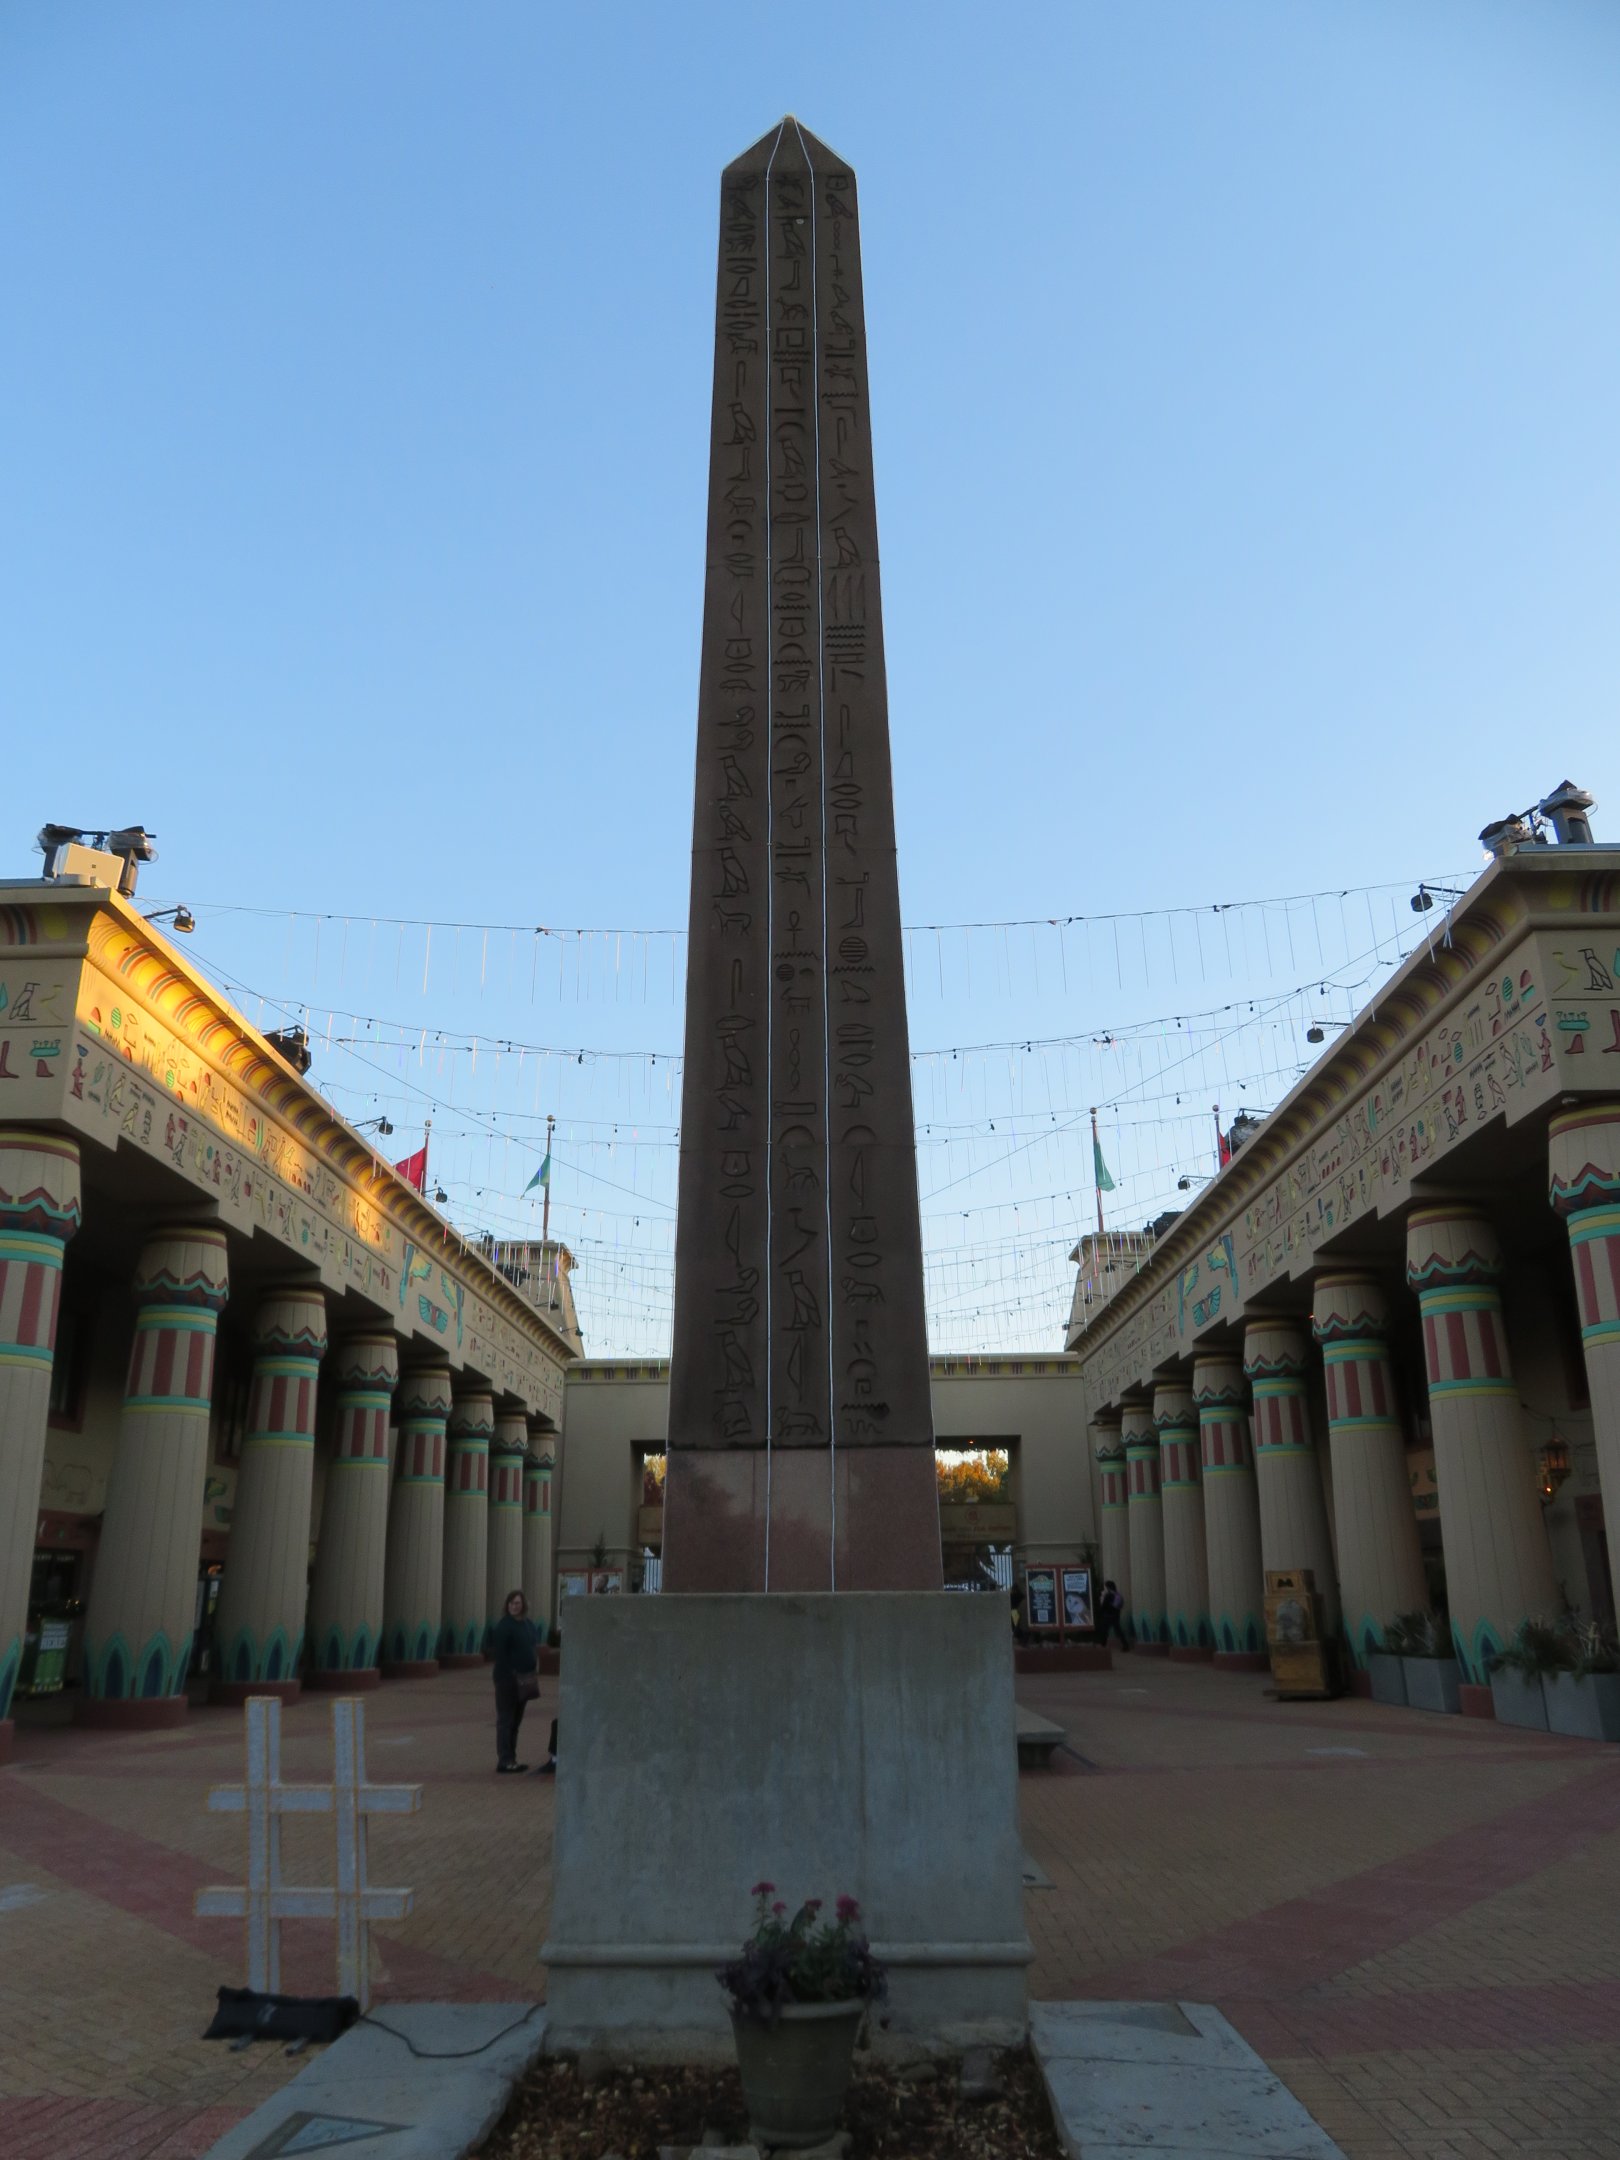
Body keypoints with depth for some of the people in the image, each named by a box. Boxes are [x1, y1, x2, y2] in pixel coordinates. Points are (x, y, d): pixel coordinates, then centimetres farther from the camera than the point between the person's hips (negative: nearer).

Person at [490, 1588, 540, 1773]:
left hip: (524, 1679, 8)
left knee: (516, 1720, 14)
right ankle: (504, 1761, 1)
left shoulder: (529, 1625, 11)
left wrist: (535, 1673, 8)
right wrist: (510, 1675, -20)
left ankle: (511, 1760, 21)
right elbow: (499, 1653, -16)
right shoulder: (504, 1626, -13)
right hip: (508, 1679, -8)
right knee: (506, 1719, -3)